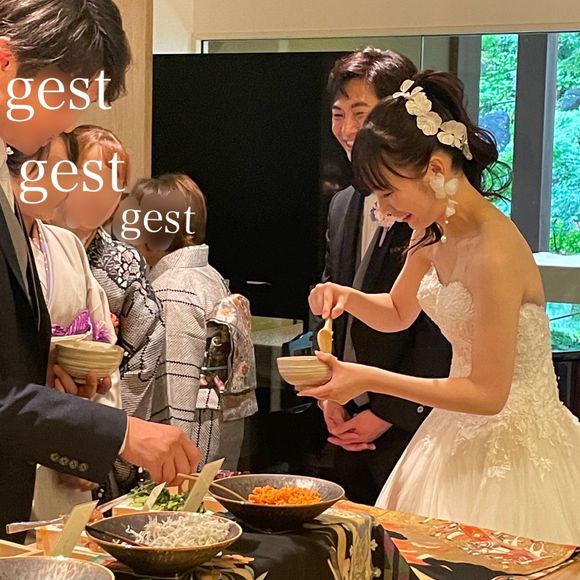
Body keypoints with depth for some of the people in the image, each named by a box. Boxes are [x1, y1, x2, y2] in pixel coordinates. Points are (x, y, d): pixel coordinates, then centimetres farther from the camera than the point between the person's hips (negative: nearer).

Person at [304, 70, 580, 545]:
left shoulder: (494, 253, -27)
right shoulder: (434, 233, 0)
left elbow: (488, 393, -24)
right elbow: (399, 313, 19)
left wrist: (371, 380, -22)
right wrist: (346, 297, -3)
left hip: (512, 452, -8)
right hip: (462, 435, 8)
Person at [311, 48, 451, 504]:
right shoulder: (343, 206, 12)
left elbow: (440, 325, -16)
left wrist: (387, 413, -12)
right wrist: (329, 396, 5)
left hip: (410, 428, -7)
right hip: (346, 424, 7)